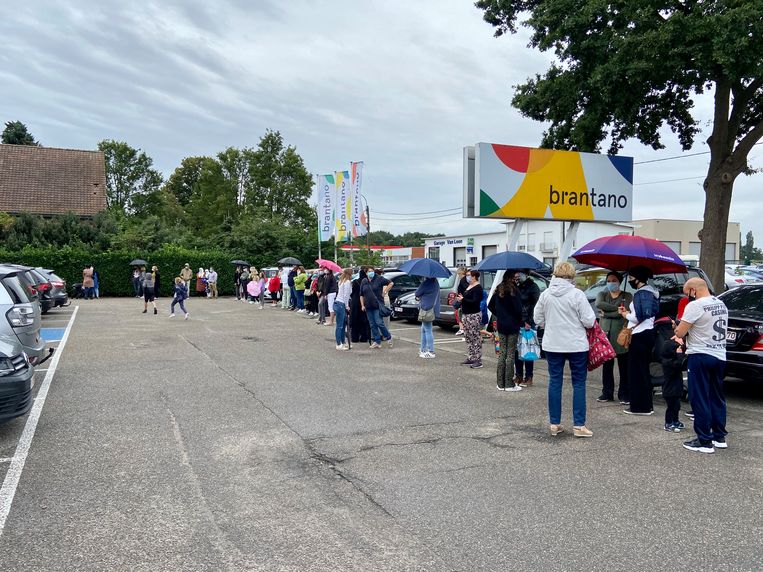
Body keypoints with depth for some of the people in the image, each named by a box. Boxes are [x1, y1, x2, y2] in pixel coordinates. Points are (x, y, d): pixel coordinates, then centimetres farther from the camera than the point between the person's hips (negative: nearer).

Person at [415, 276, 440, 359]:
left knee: (427, 330, -4)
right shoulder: (435, 282, 10)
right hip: (433, 308, 10)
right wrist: (420, 297, 8)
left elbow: (417, 293, -10)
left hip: (426, 308, -10)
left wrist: (418, 296, 11)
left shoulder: (426, 282, -18)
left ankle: (431, 352, -2)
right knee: (424, 329, 19)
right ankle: (423, 349, 26)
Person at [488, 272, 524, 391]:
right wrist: (523, 322, -3)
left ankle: (500, 383, 14)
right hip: (513, 326, -6)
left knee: (502, 353, 12)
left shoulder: (499, 290, 6)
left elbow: (490, 306, 12)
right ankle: (509, 384, 4)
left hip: (501, 326, 6)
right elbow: (518, 309, -17)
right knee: (511, 354, 0)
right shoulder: (514, 291, -15)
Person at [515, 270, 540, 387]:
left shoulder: (533, 287, -5)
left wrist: (528, 322, -14)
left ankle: (528, 378, 6)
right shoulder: (516, 286, 13)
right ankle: (519, 376, 17)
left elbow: (535, 306, -9)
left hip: (527, 324, -6)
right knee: (516, 350, 8)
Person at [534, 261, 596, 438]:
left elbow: (538, 319, 6)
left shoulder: (545, 294, -2)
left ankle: (554, 423, 16)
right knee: (579, 384, 7)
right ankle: (579, 425, 8)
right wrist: (576, 322, 9)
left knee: (555, 382, 10)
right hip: (576, 345, -3)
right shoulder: (577, 294, -12)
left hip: (552, 345, 3)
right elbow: (589, 321, -12)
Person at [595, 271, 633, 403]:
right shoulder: (602, 294, 15)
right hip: (606, 333, 2)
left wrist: (605, 314, -6)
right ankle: (607, 393, 13)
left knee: (623, 366, 0)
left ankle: (624, 394, 7)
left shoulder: (627, 296, 6)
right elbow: (598, 304, -8)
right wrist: (616, 307, -10)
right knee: (606, 365, 5)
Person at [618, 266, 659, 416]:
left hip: (640, 335, -11)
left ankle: (640, 406, -1)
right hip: (648, 332, 11)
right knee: (643, 370, 17)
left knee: (636, 371, -5)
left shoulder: (641, 294, -15)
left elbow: (639, 317, -20)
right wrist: (629, 311, 13)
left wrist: (625, 314, -4)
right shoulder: (651, 291, 15)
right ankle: (646, 405, 24)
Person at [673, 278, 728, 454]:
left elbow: (680, 332, -16)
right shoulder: (721, 305, 12)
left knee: (700, 400, -1)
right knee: (717, 398, 17)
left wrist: (678, 330, 7)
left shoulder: (695, 306, -16)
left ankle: (705, 442, 2)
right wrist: (684, 334, 18)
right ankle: (720, 437, 23)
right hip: (720, 356, 8)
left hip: (700, 356, -8)